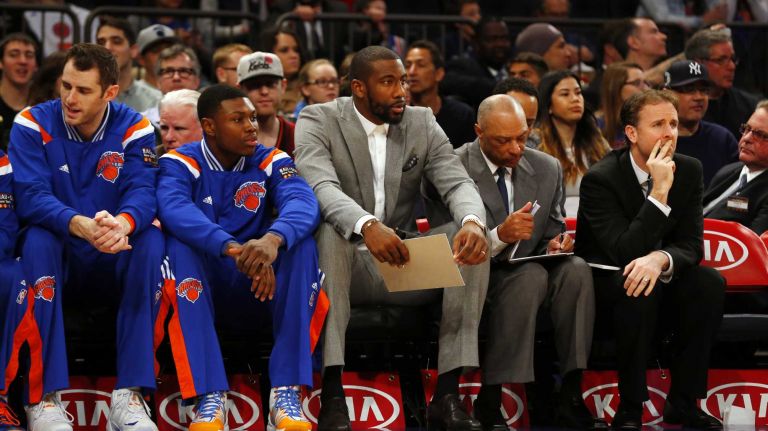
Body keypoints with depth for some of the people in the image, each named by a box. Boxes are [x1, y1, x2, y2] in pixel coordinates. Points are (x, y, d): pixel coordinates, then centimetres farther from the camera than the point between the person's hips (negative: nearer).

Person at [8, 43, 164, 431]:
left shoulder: (133, 129, -5)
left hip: (114, 265, 1)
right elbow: (30, 197, -22)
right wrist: (80, 225, -42)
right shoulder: (33, 125, -9)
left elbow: (142, 192, -19)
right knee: (38, 238, -33)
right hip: (59, 264, -1)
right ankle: (43, 398, -34)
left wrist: (122, 223, -45)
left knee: (152, 239, -28)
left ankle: (129, 394, -29)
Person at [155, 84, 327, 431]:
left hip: (256, 280, 2)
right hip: (200, 276, -2)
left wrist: (274, 239, -46)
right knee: (179, 244, -33)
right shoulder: (180, 164, -6)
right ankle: (209, 396, -38)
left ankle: (286, 392, -30)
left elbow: (304, 203, -21)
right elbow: (174, 210, -29)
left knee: (300, 243, -25)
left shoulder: (271, 162, 0)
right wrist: (232, 248, -46)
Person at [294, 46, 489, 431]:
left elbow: (458, 183, -5)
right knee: (331, 230, -36)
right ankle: (332, 395, -39)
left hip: (404, 266, 4)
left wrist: (473, 222, -30)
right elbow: (320, 186, -24)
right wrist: (367, 226, -45)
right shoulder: (318, 121, -6)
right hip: (345, 263, -4)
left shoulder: (422, 124, 7)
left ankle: (447, 392, -23)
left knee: (472, 238, -20)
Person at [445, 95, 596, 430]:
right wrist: (500, 236, -29)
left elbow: (553, 234, 15)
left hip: (533, 273, 5)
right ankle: (489, 403, -32)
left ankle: (570, 397, -26)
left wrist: (555, 244, -11)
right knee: (531, 275, -34)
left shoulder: (547, 169, 8)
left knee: (576, 269, -26)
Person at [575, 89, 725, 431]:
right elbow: (624, 252, -28)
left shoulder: (689, 171, -4)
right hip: (606, 282, -5)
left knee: (710, 283, -25)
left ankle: (683, 402, -14)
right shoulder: (600, 179, -19)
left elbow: (691, 245, -9)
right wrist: (659, 191, -33)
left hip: (661, 276, 5)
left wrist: (660, 259, -34)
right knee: (638, 290, -37)